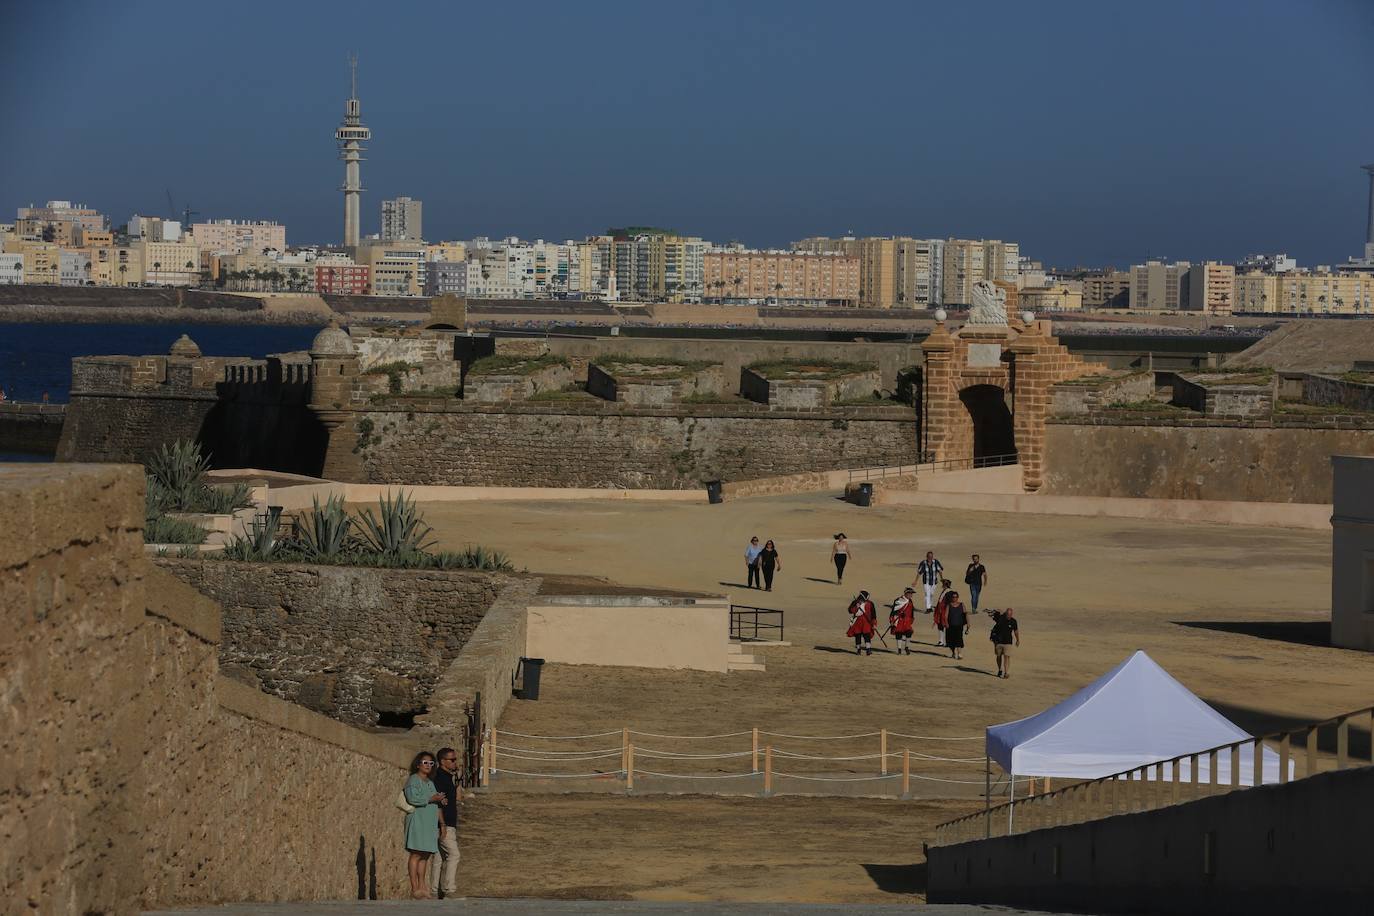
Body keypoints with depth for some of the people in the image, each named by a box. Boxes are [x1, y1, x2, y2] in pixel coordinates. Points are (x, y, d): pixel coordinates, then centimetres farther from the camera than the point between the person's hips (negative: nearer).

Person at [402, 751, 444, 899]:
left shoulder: (430, 782, 22)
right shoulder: (413, 779, -4)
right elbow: (412, 798, -18)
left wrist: (440, 800, 5)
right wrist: (431, 799, -14)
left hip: (430, 822, 8)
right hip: (417, 819, -8)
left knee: (425, 855, 6)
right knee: (416, 854, -10)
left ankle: (422, 886, 7)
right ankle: (414, 888, -11)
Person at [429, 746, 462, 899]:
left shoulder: (450, 777, 17)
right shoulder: (439, 777, -13)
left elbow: (457, 797, 16)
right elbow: (438, 802, -17)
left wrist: (457, 778, 11)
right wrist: (442, 825, -21)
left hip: (450, 824, 9)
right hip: (444, 825, -9)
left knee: (440, 858, 9)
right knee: (453, 854, -14)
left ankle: (434, 891, 11)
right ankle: (449, 889, -14)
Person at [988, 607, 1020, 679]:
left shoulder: (1013, 621, -4)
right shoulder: (1000, 618, -7)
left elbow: (1016, 630, 11)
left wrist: (1018, 640, 20)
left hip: (1007, 642, -1)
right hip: (998, 641, 1)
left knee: (1006, 657, -12)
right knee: (999, 656, 14)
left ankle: (1006, 672, -13)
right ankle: (1000, 670, 33)